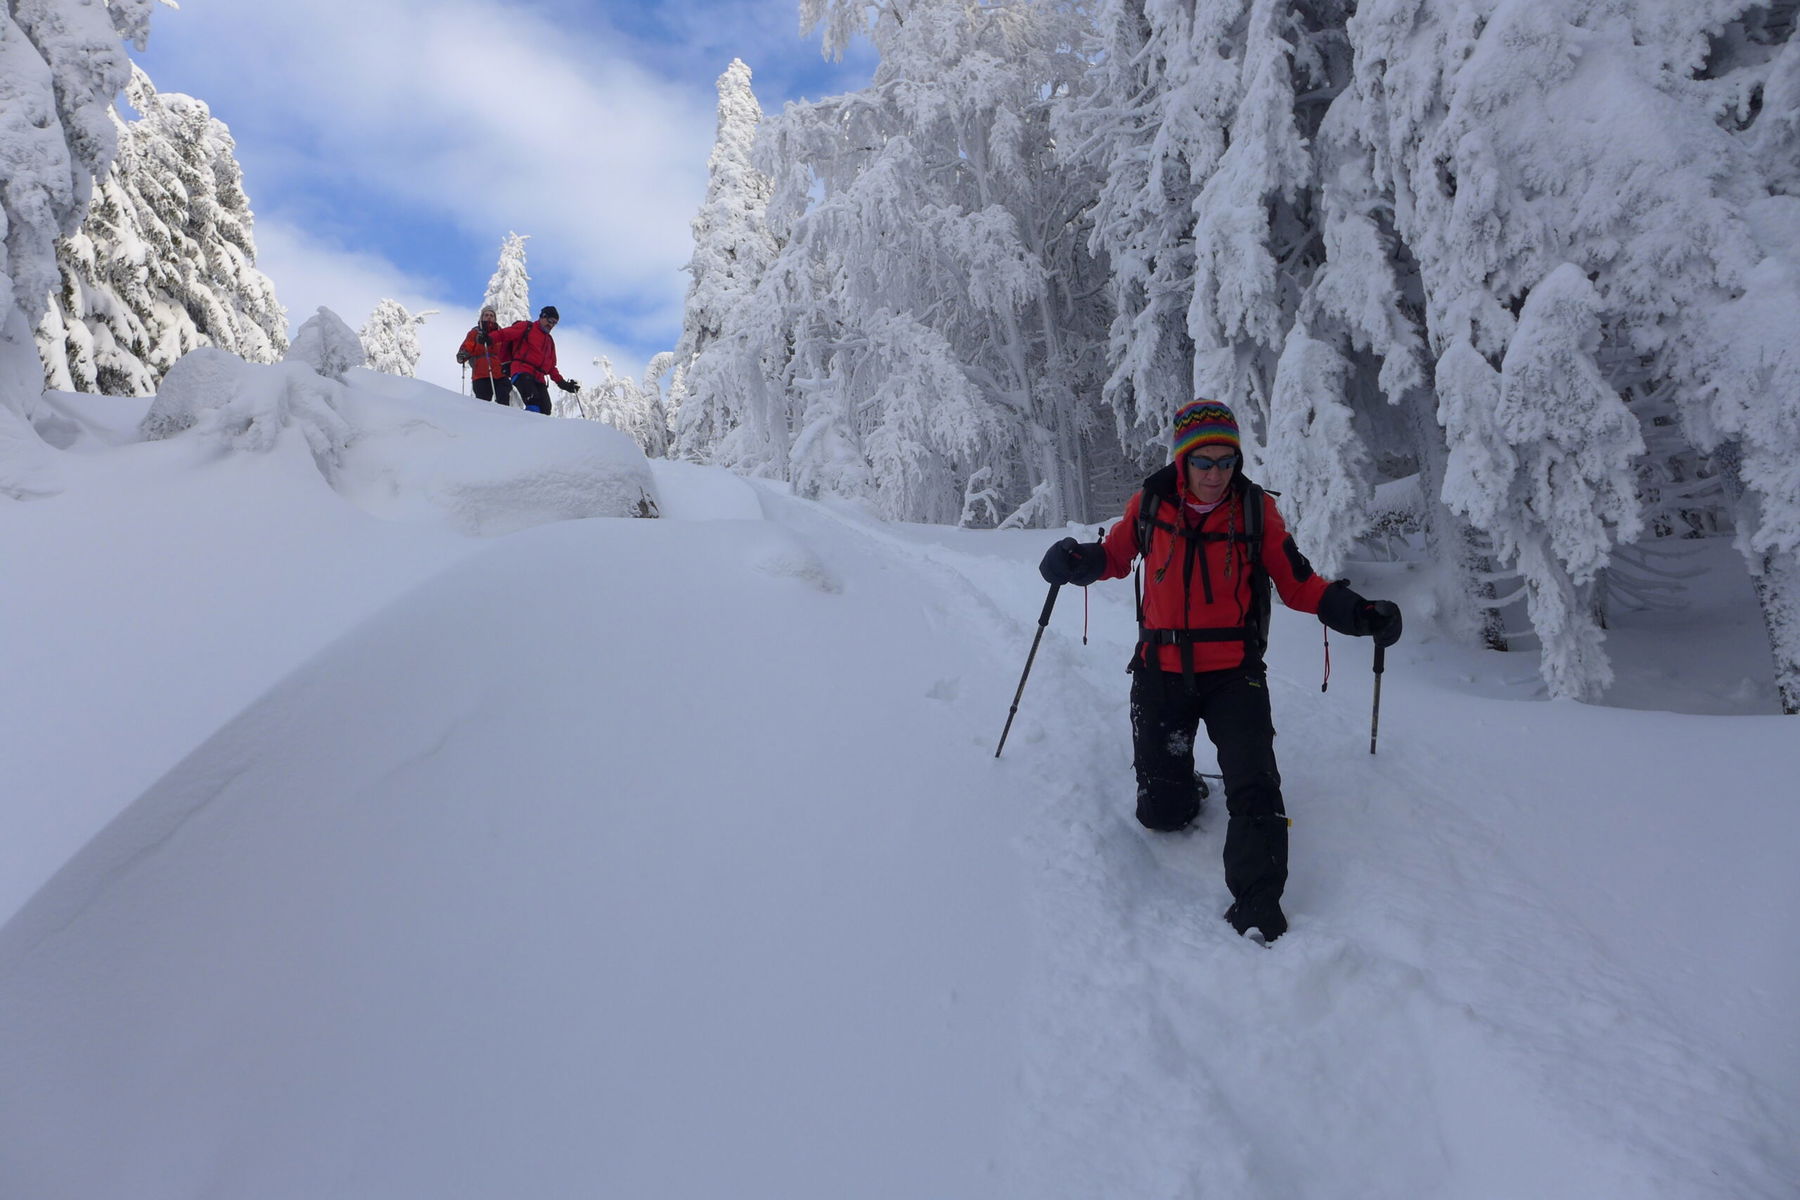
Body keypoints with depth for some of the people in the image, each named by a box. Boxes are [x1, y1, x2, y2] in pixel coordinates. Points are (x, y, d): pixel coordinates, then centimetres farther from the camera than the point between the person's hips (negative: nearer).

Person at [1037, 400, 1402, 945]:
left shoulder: (1256, 508, -5)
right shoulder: (1150, 504, -4)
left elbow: (1297, 583, 1)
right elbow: (1115, 555, 11)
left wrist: (1357, 612, -14)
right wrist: (1078, 560, -11)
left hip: (1234, 673, -1)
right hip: (1160, 671, 1)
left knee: (1255, 790, -17)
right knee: (1161, 814, 8)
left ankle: (1257, 905, -3)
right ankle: (1180, 790, 42)